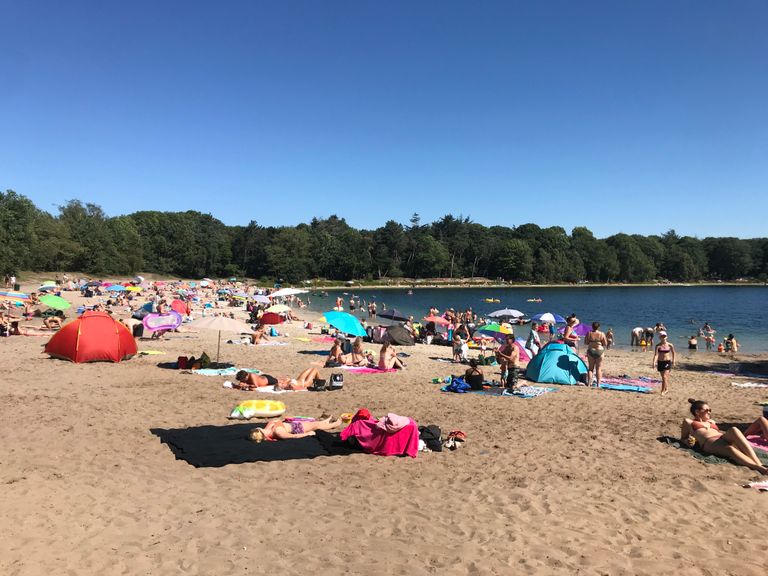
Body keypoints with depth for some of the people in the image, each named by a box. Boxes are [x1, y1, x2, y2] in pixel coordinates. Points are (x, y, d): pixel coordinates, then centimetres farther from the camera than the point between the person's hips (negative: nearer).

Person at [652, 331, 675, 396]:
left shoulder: (670, 345, -6)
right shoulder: (658, 346, -7)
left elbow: (673, 353, 11)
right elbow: (656, 354, -16)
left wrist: (673, 361, 17)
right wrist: (654, 362, -30)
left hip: (667, 362, -2)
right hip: (660, 362, 2)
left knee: (665, 377, -13)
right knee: (663, 377, 14)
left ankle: (663, 391, -6)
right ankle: (666, 389, 34)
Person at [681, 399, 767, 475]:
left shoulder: (712, 422, 39)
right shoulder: (688, 422, 26)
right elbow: (683, 438, 25)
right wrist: (688, 441, 2)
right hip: (709, 442, -4)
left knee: (733, 430, -33)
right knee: (730, 449, -39)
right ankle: (758, 466, -61)